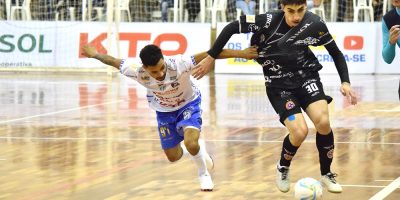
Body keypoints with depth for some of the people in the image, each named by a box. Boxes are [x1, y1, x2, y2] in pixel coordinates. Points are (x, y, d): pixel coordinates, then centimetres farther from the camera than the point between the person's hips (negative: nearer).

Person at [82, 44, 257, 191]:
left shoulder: (179, 64, -41)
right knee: (173, 157, 10)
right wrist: (95, 55, 3)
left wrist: (241, 53, -50)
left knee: (191, 143, -27)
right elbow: (114, 62, -15)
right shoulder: (137, 71, -33)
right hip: (164, 110, 3)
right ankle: (197, 148, 44)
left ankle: (204, 174, 4)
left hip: (188, 104, -3)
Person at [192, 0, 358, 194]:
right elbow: (232, 27, -15)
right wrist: (210, 58, -11)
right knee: (300, 132, -19)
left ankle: (326, 174, 4)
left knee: (323, 122, -21)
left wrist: (345, 82, -12)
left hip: (306, 75, 2)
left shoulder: (315, 24, -15)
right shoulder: (269, 20, -23)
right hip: (279, 83, -2)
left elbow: (336, 52, -1)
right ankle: (283, 168, 15)